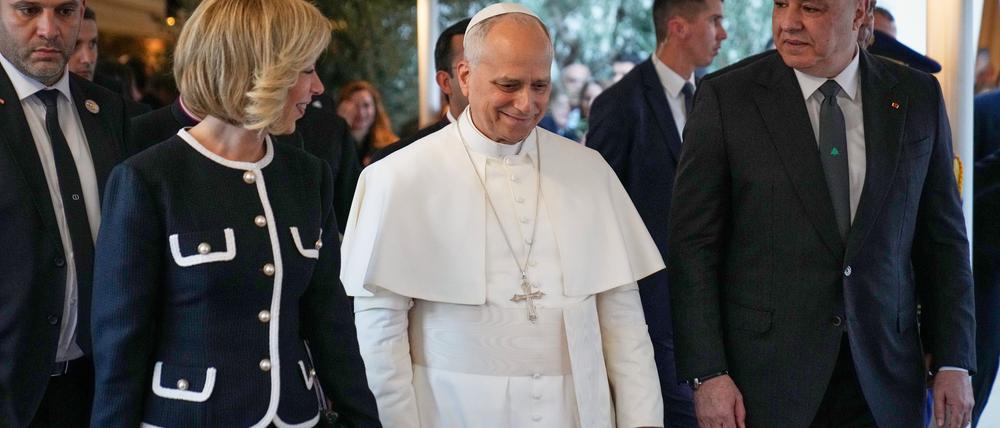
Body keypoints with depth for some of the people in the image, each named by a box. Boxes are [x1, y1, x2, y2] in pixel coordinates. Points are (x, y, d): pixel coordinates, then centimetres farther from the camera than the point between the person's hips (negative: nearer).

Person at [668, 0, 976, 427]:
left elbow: (943, 237, 7)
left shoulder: (917, 98, 3)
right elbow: (693, 244, -6)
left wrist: (954, 362, 3)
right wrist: (706, 373, -11)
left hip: (883, 376, 2)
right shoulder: (725, 98, -5)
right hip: (763, 379, -2)